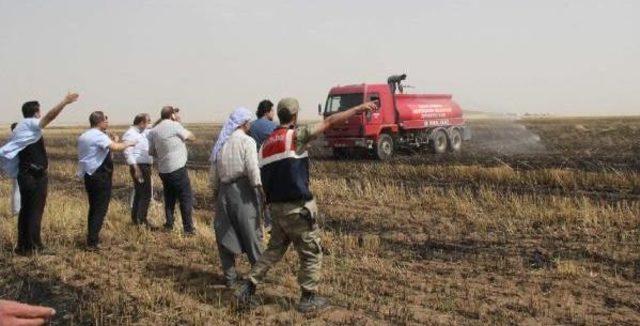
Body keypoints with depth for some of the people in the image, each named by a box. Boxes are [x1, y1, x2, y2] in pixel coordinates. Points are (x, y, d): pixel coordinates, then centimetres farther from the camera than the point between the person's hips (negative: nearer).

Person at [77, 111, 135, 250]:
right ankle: (92, 243, -8)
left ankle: (91, 238, 23)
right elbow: (115, 147, -30)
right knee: (100, 209, -5)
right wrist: (128, 143, -13)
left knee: (94, 208, 18)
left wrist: (111, 140, 15)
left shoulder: (83, 136, 15)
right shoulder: (99, 136, -15)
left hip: (88, 175, 9)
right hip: (100, 177, -9)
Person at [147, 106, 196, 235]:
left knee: (169, 198, 19)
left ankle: (168, 226, 21)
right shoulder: (175, 126, -11)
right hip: (177, 168, -6)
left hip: (163, 170, 6)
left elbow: (151, 152, 14)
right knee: (186, 198, 1)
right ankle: (188, 228, 0)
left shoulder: (154, 131, 7)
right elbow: (192, 137, 0)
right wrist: (179, 124, 11)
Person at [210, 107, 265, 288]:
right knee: (251, 232, 3)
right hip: (242, 190, -5)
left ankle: (229, 277, 15)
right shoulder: (246, 141, -6)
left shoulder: (221, 142, 11)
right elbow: (253, 169, -14)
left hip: (224, 190, 5)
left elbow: (214, 170, 12)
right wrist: (261, 190, -9)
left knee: (225, 234, 9)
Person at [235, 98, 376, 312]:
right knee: (312, 253, 7)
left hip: (277, 207, 7)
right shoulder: (295, 135, -11)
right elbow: (329, 122, -10)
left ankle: (248, 288, 15)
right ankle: (309, 298, 14)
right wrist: (359, 109, -6)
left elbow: (265, 178, 11)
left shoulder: (266, 144, 9)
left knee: (274, 249, 20)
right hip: (298, 207, -7)